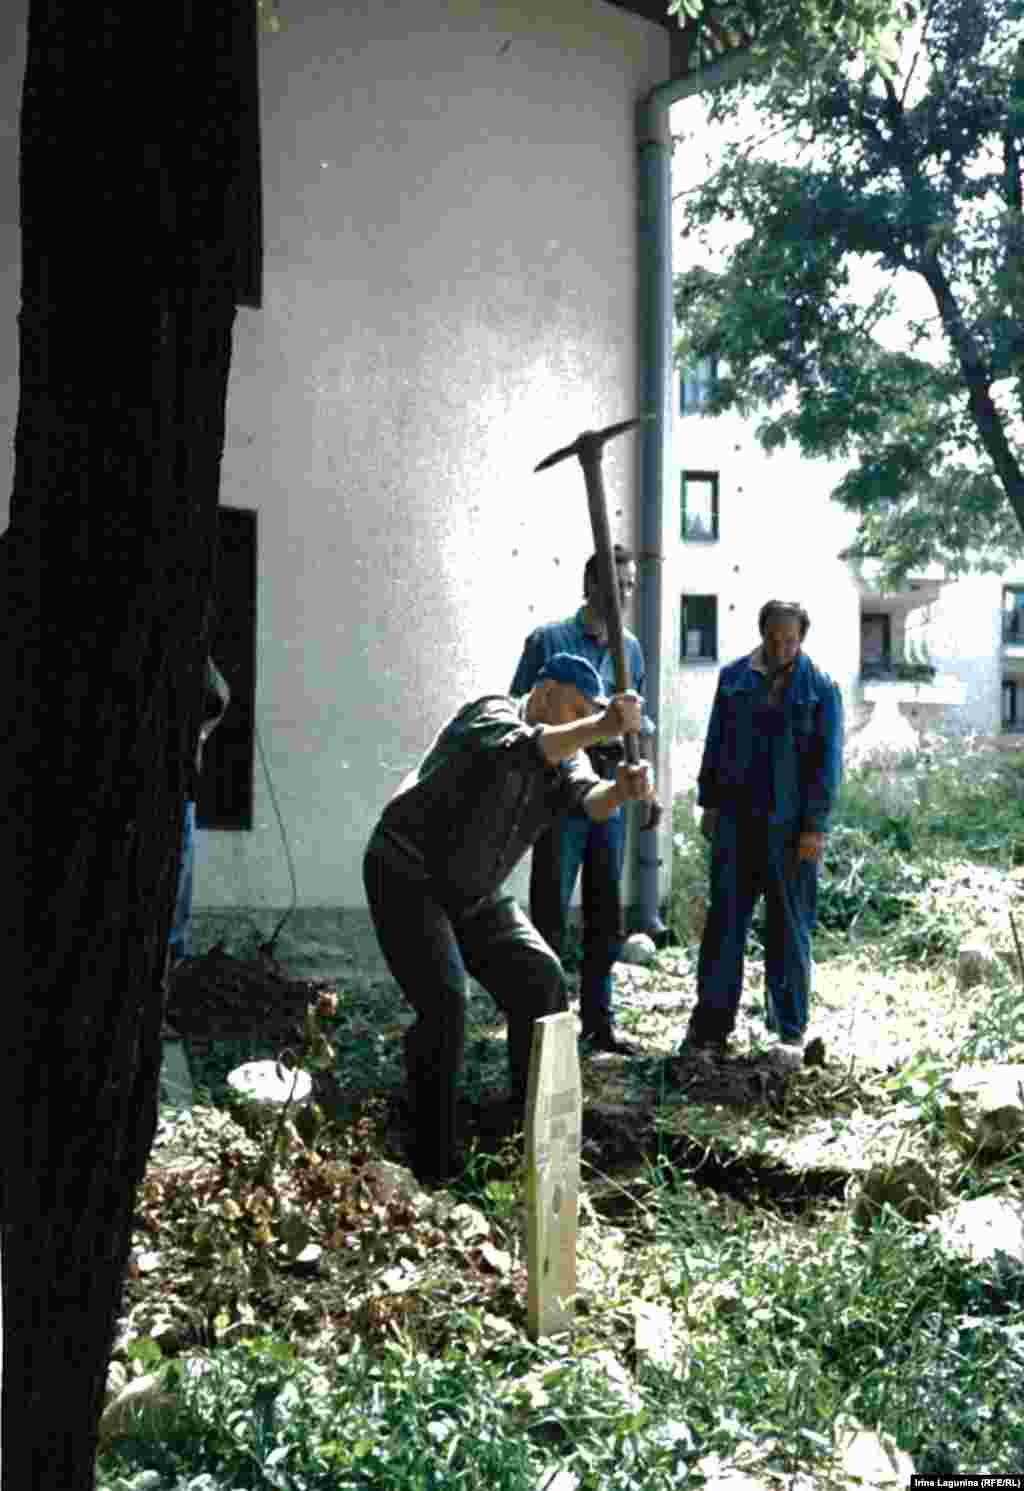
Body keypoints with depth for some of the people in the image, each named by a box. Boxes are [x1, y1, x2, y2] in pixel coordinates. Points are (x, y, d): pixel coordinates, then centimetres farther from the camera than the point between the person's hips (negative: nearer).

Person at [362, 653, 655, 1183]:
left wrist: (620, 789, -41)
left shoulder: (563, 754, 4)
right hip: (406, 877, -8)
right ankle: (431, 1160, -12)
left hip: (473, 895, 8)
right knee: (444, 1003, -21)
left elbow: (586, 797, -17)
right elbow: (522, 751, -42)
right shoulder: (493, 714, -18)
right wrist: (600, 728, -58)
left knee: (541, 984, 1)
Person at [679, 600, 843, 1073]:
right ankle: (710, 1027, 9)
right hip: (735, 821, 2)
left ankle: (790, 1033, 13)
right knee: (724, 923, 4)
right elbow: (715, 743, 12)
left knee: (789, 930, 5)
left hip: (790, 828, -2)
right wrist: (709, 803, 9)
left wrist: (814, 826, -7)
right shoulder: (734, 678, 7)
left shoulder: (819, 687, -1)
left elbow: (827, 761, -2)